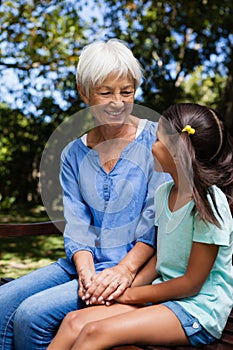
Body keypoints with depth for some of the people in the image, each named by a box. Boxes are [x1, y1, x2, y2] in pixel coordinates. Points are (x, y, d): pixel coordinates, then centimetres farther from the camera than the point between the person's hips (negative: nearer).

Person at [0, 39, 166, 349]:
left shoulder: (155, 140, -5)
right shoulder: (74, 155, 9)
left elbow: (158, 218, -10)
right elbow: (76, 224, 3)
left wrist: (124, 269, -19)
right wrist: (85, 271, -15)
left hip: (137, 268, -5)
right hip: (83, 263, 5)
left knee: (32, 314, -20)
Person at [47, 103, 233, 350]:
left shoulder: (209, 203, -17)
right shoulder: (164, 193, 8)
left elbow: (192, 283, -14)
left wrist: (130, 294, -8)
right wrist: (128, 285, -3)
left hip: (198, 311, -7)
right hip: (164, 296, 7)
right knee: (74, 321, -12)